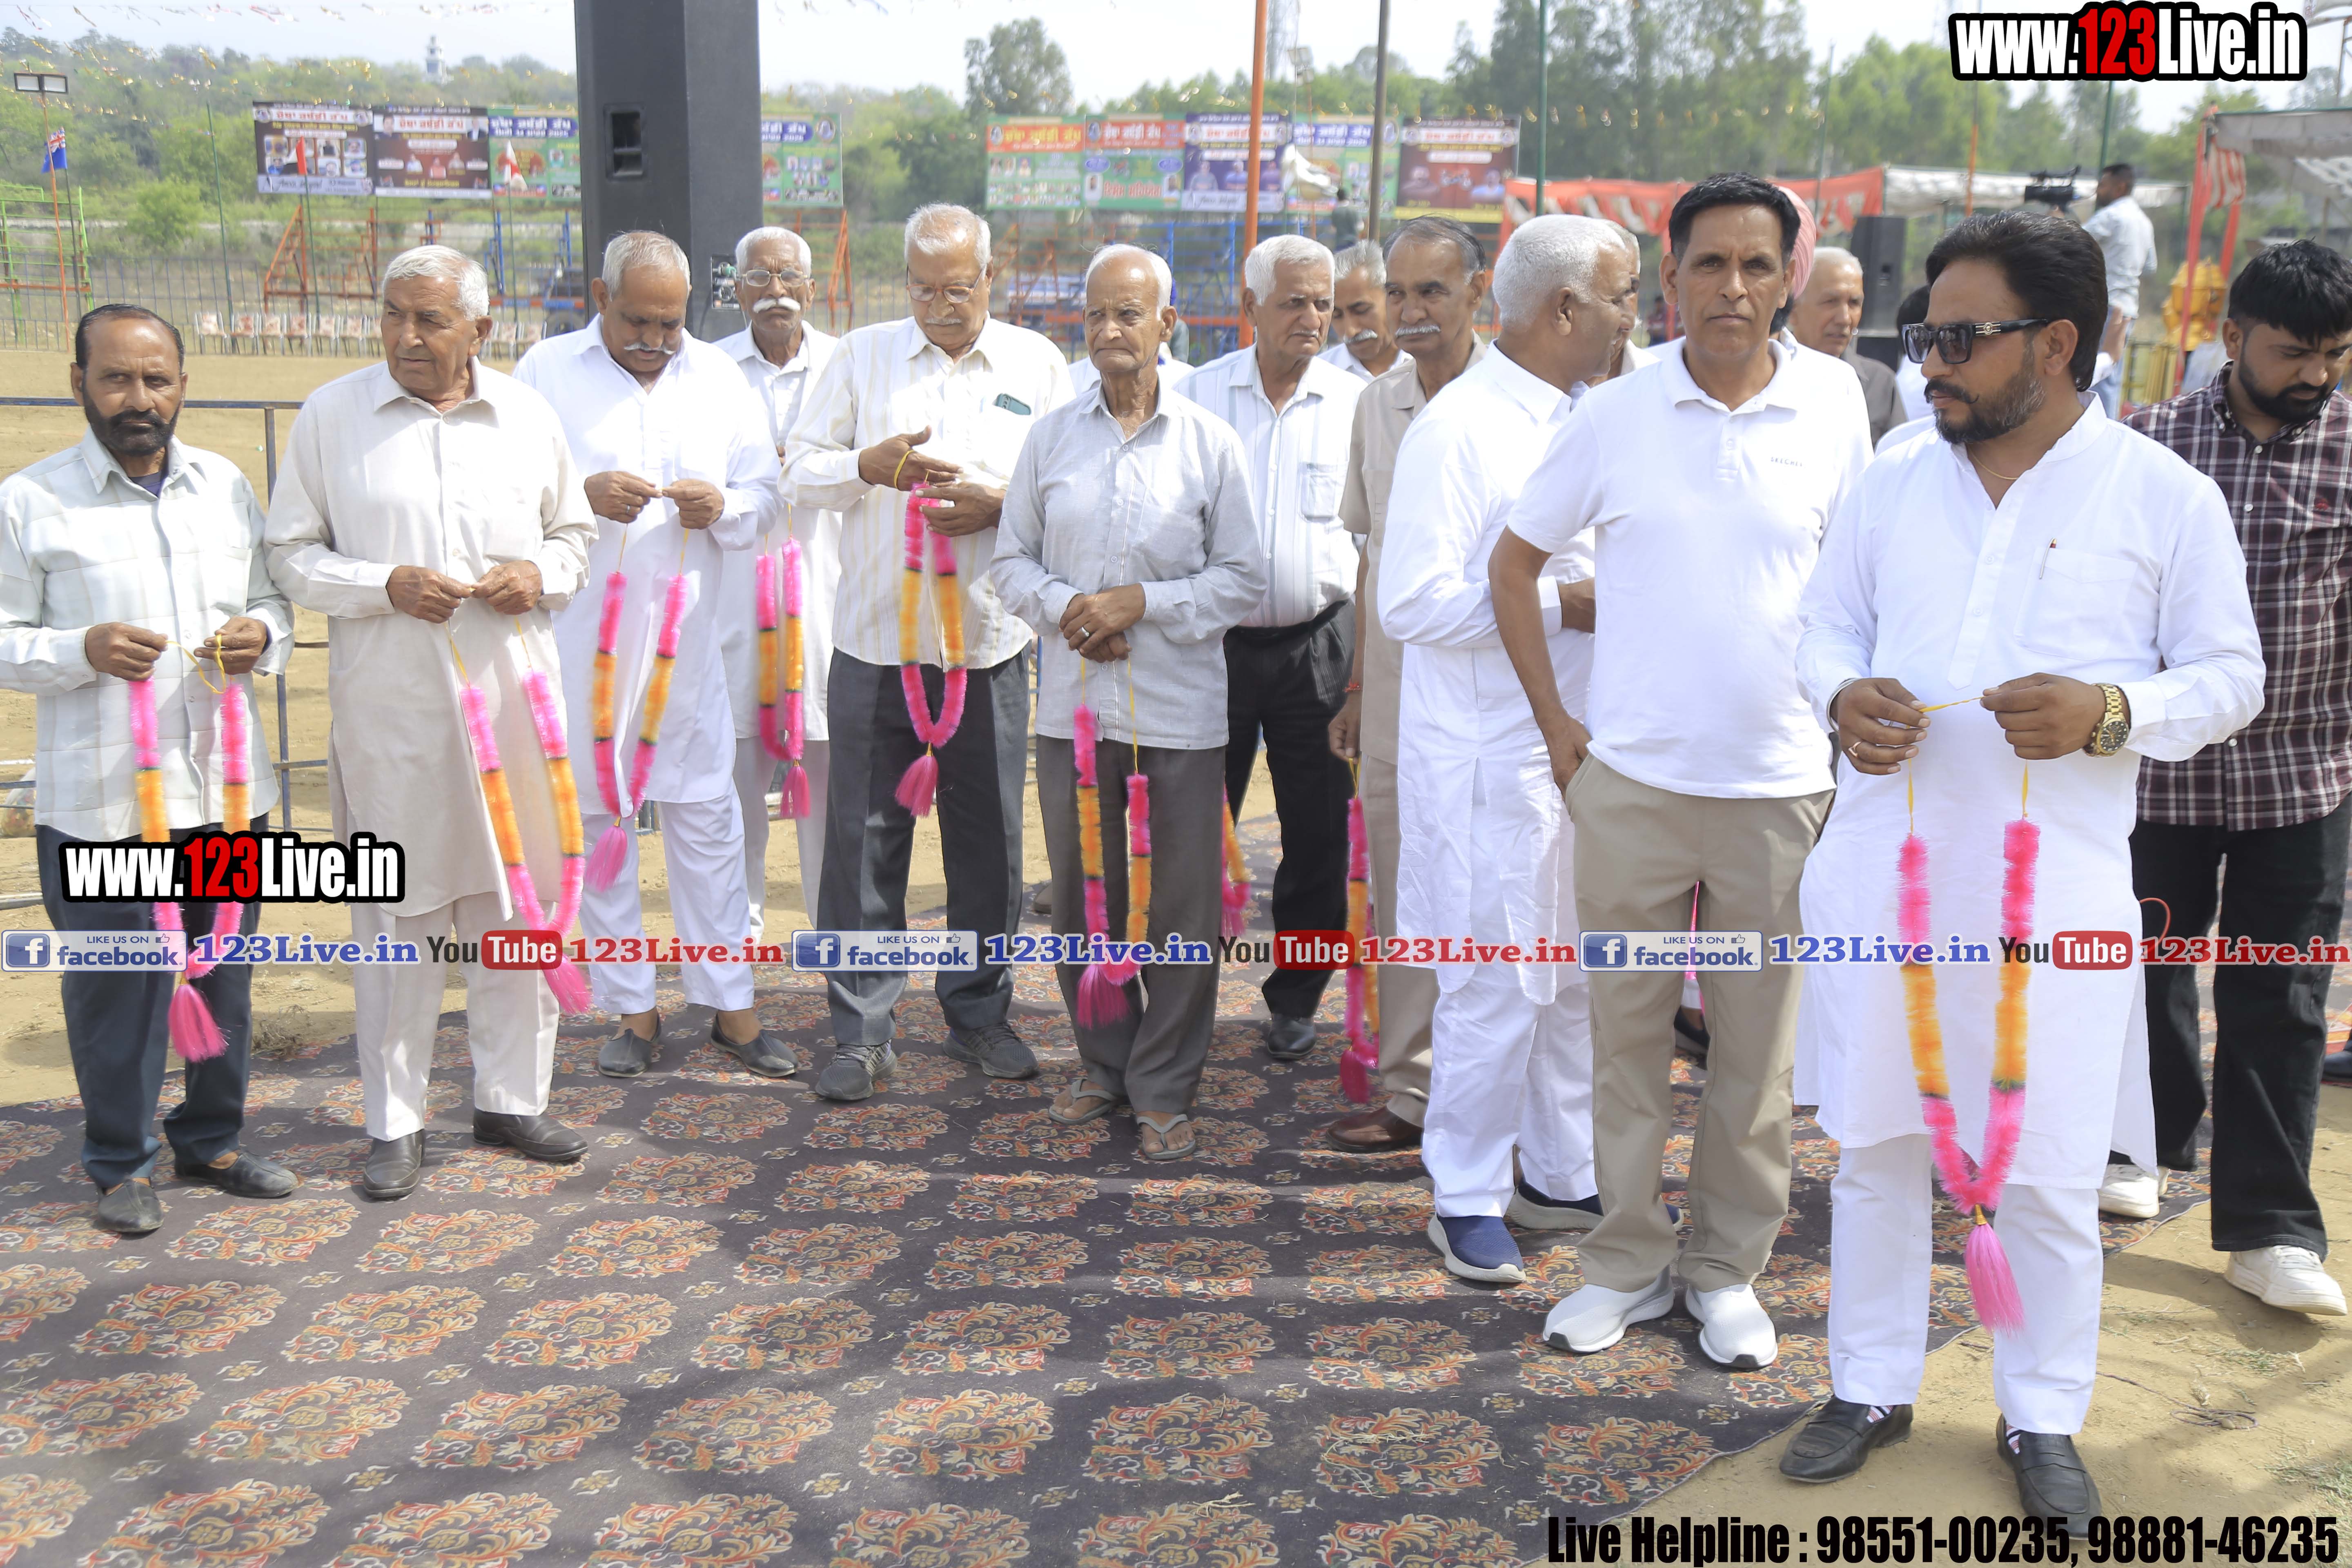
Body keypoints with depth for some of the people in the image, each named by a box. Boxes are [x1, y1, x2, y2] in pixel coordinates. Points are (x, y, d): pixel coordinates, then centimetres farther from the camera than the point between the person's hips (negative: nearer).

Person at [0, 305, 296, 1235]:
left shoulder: (225, 485, 10)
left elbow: (276, 600, 17)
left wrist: (260, 636, -6)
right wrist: (83, 649, -21)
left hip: (223, 784, 4)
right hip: (99, 799, -4)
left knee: (224, 975, 14)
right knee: (114, 987, 3)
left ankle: (212, 1141, 31)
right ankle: (121, 1165, 20)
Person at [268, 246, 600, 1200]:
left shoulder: (527, 415, 8)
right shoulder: (332, 415, 1)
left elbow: (575, 530, 18)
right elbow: (291, 555, 2)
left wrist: (542, 574, -4)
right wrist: (385, 585, -15)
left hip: (511, 693, 3)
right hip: (388, 702, -2)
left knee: (519, 898, 8)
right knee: (397, 912, 3)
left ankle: (510, 1098, 24)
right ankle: (394, 1123, 16)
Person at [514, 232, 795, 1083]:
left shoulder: (718, 375, 10)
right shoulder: (547, 371, 3)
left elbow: (765, 488, 12)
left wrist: (722, 506, -9)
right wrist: (582, 495, -17)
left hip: (687, 636, 1)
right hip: (581, 637, -1)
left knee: (706, 814, 4)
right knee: (598, 817, 5)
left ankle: (729, 1003, 13)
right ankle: (631, 1007, 17)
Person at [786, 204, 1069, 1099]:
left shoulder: (1037, 365, 8)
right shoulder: (861, 357, 9)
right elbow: (801, 469, 6)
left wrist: (997, 505, -12)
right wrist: (868, 466, -13)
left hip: (990, 644, 0)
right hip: (874, 639, 0)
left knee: (987, 839, 7)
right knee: (864, 836, 2)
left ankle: (979, 1016, 22)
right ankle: (862, 1030, 13)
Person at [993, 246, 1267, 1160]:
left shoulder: (1210, 443, 1)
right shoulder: (1051, 437, 8)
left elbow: (1244, 577, 0)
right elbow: (1012, 560, 11)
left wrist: (1142, 602, -12)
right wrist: (1063, 607, -9)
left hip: (1178, 710, -2)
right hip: (1072, 704, 3)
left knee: (1180, 904, 2)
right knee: (1083, 896, 12)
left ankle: (1164, 1087, 16)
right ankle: (1103, 1065, 29)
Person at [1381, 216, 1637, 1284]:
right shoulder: (1458, 429, -12)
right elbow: (1413, 602, -19)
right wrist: (1565, 604, -17)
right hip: (1493, 759, -8)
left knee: (1585, 976, 14)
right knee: (1496, 985, -1)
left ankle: (1562, 1176, 29)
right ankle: (1466, 1197, 15)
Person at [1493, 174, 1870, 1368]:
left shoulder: (1835, 407, 0)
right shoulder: (1613, 415, -2)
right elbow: (1514, 563, 7)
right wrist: (1554, 722, 2)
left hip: (1780, 782, 0)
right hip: (1629, 778, 0)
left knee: (1756, 1049, 9)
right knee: (1626, 1032, 10)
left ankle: (1728, 1269, 26)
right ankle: (1626, 1260, 25)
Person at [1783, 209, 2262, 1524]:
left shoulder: (2164, 499, -2)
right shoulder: (1895, 484, 7)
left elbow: (2231, 675, 1)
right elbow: (1828, 624, 15)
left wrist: (2110, 712, -18)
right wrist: (1842, 696, -8)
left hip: (2056, 885, -3)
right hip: (1883, 872, 3)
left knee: (2049, 1174, 6)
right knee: (1877, 1144, 12)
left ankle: (2043, 1419, 28)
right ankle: (1873, 1387, 30)